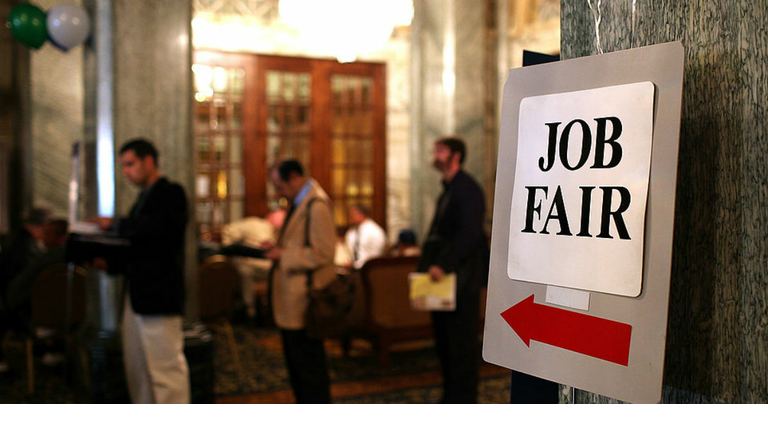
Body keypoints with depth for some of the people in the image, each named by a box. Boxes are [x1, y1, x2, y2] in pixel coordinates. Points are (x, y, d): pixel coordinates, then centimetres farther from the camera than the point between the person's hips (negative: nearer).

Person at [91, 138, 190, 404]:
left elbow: (156, 226, -26)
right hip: (136, 295, 9)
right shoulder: (144, 197, 20)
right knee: (137, 369, 13)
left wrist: (114, 225, -17)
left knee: (166, 367, -4)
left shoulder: (171, 193, -7)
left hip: (159, 295, -9)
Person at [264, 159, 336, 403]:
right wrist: (278, 249, 7)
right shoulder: (299, 202, 14)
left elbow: (322, 253, -22)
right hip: (291, 302, 11)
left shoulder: (316, 206, -18)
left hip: (304, 300, -11)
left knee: (308, 364, -2)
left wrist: (284, 255, -17)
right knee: (296, 363, 19)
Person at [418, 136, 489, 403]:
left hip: (462, 280, -9)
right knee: (443, 340, 13)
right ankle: (451, 397, 23)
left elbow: (470, 234, -21)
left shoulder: (467, 189, -11)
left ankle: (464, 400, 6)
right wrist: (427, 266, 10)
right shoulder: (447, 191, 19)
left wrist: (444, 265, -26)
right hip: (444, 279, 10)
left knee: (461, 343, -3)